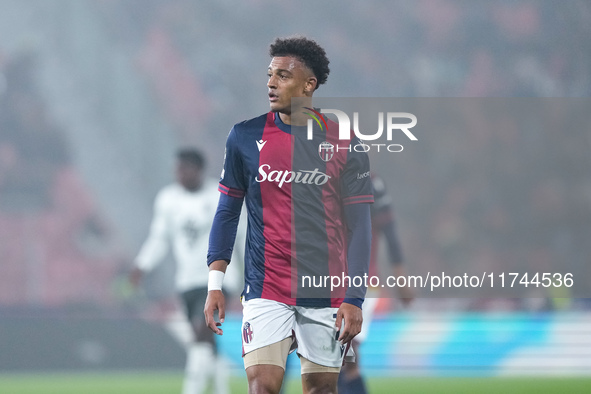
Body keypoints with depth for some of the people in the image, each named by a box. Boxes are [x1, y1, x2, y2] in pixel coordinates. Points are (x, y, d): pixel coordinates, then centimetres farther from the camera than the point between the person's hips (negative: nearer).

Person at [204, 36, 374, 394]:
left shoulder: (344, 143, 1)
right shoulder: (245, 136, 4)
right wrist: (215, 284, 1)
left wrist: (354, 298, -6)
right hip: (265, 291, 0)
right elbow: (227, 211, 9)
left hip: (327, 294, 0)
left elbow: (359, 226, 1)